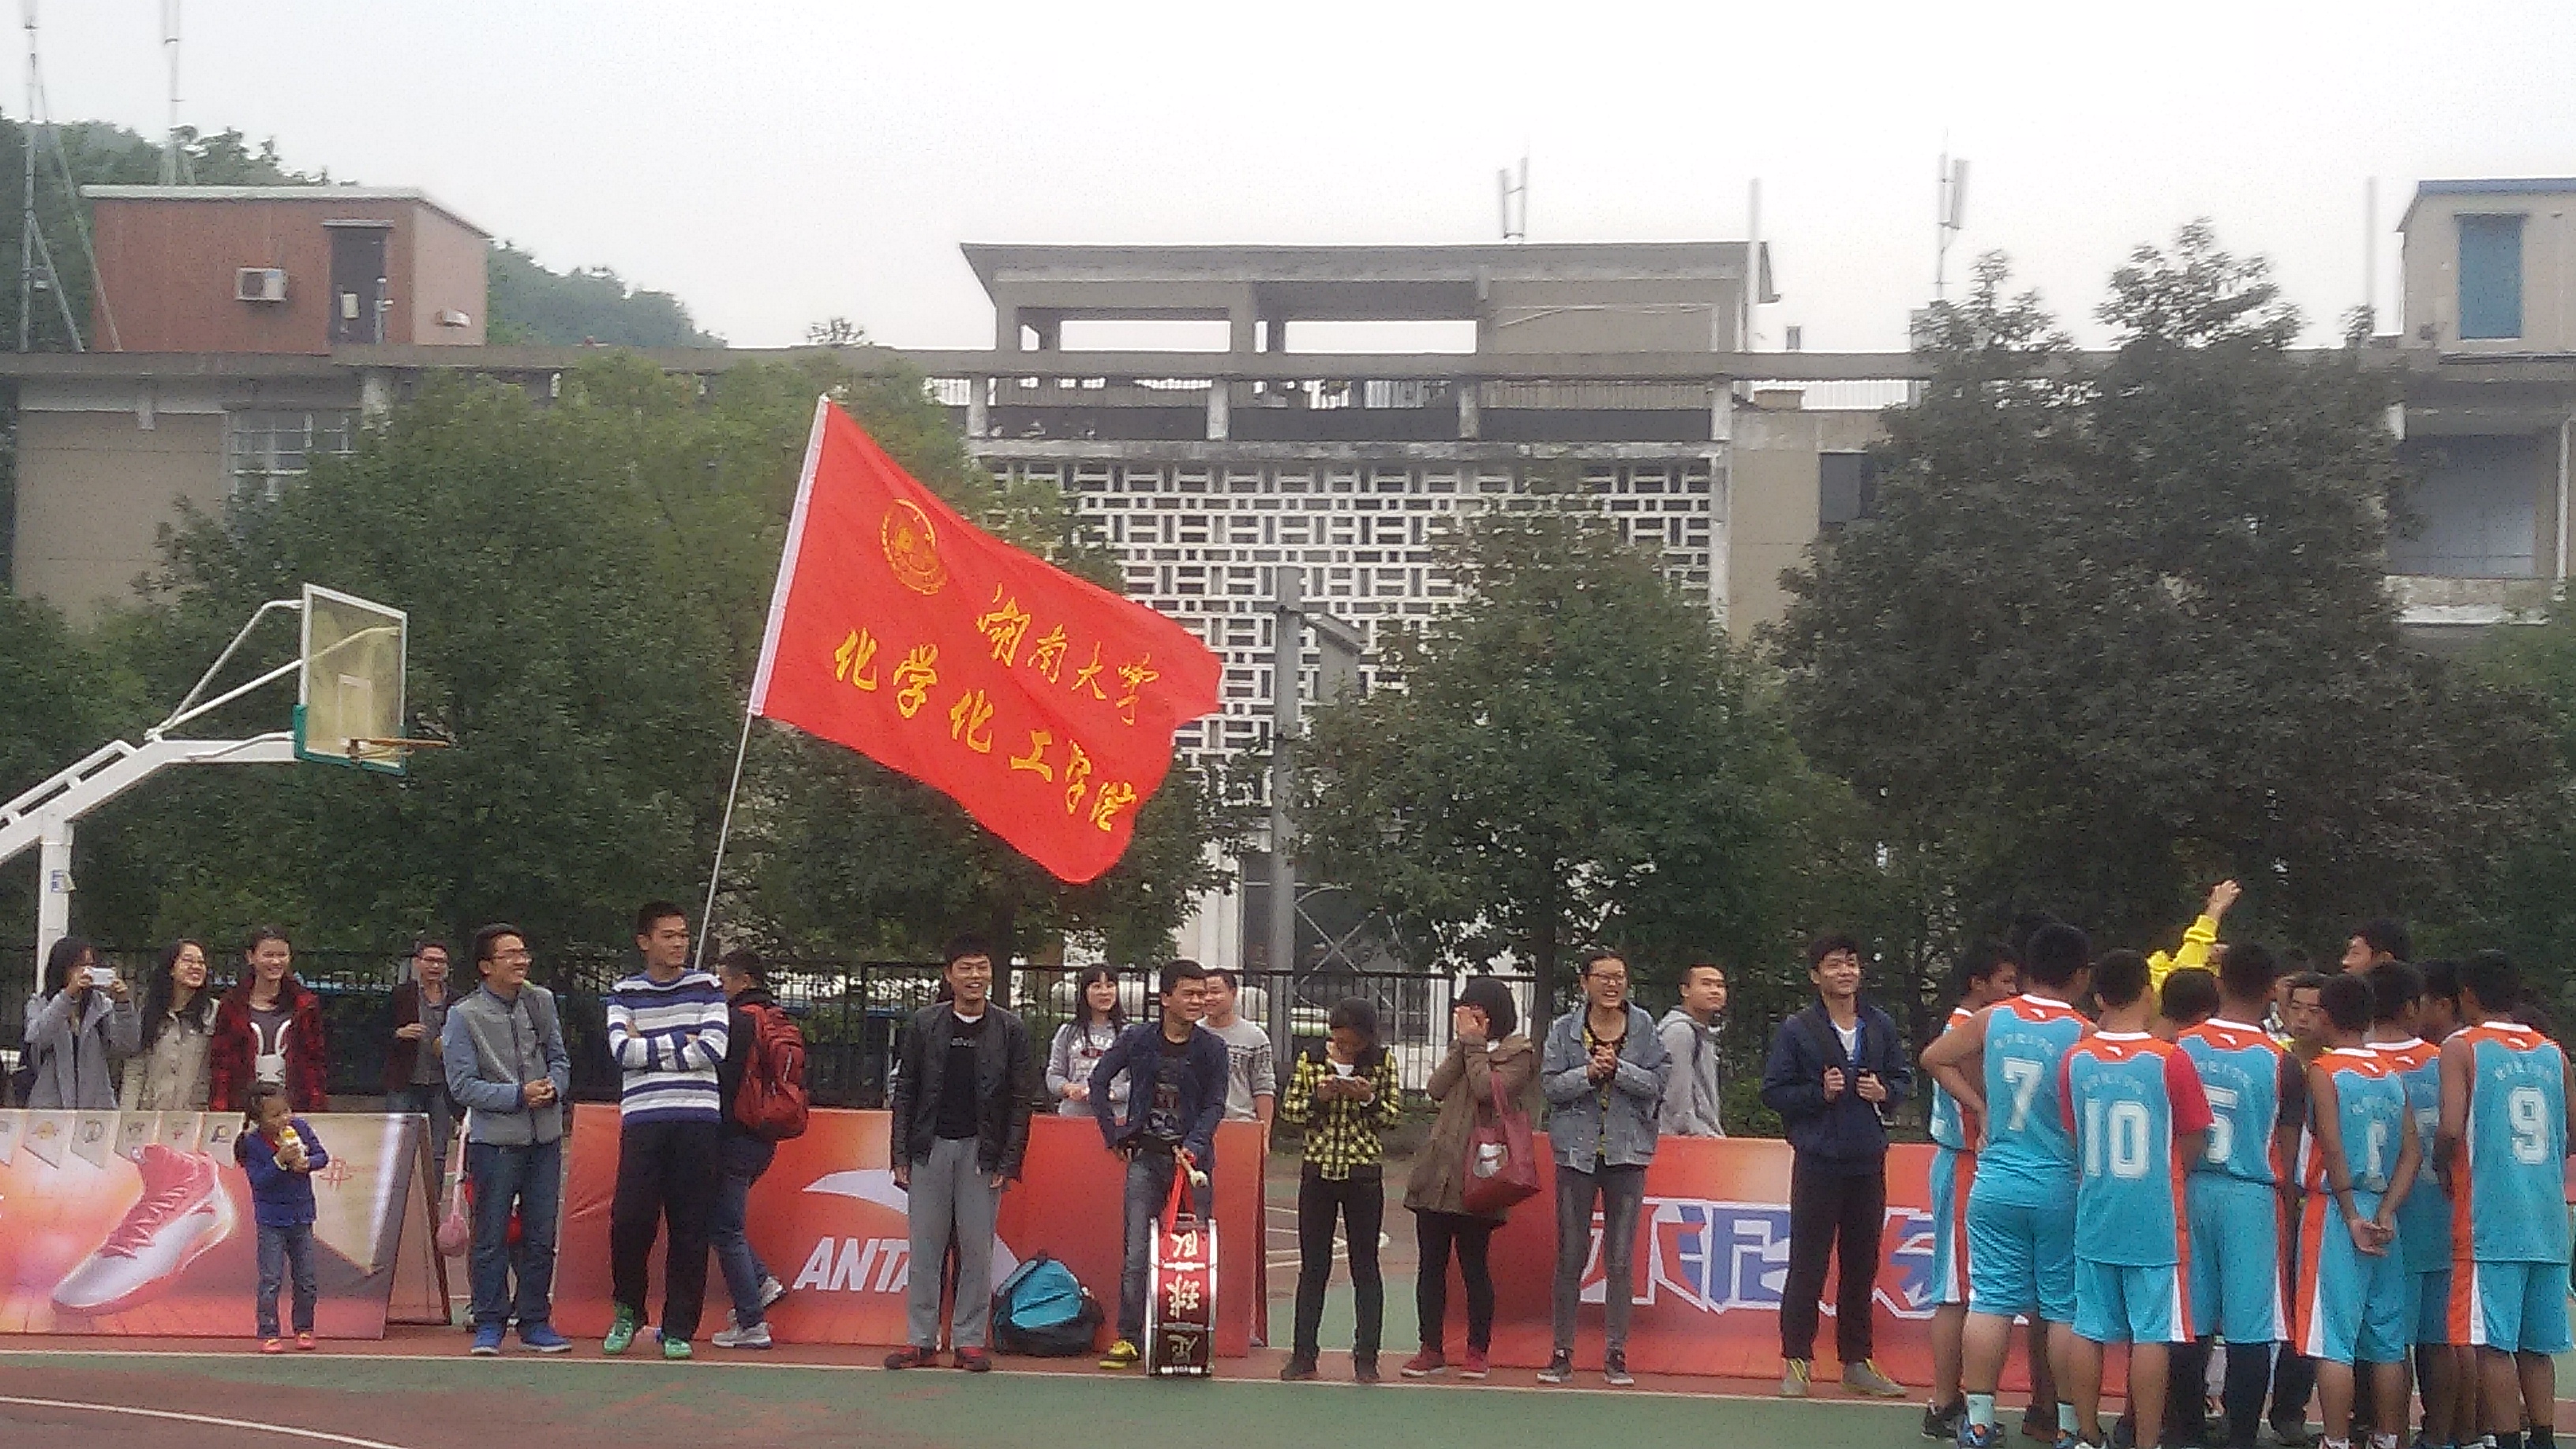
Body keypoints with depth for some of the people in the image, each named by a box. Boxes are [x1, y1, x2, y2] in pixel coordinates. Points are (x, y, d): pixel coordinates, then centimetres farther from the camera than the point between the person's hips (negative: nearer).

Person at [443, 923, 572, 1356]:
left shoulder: (542, 1002, 8)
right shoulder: (464, 1016, -6)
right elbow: (462, 1085, -9)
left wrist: (553, 1087, -7)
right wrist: (518, 1096, -16)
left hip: (545, 1139, 4)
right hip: (494, 1139, -4)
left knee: (541, 1237, 9)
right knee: (491, 1238, 1)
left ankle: (535, 1321, 18)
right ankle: (489, 1324, 10)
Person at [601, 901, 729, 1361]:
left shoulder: (707, 988, 9)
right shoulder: (624, 994, 11)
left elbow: (713, 1051, -5)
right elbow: (622, 1051, -6)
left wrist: (647, 1048, -4)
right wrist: (680, 1040, -5)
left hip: (697, 1120, 0)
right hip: (642, 1120, 0)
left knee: (690, 1228, -1)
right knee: (630, 1220, -6)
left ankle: (679, 1328, 8)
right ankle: (628, 1312, 17)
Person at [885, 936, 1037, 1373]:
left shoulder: (1009, 1030, 3)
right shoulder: (924, 1024, 5)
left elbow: (1022, 1099, 2)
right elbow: (905, 1091, 7)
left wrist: (1008, 1161, -4)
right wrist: (901, 1155, 1)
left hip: (982, 1152, -1)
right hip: (930, 1147, 1)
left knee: (978, 1250, 0)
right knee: (925, 1247, 2)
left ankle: (971, 1340, 7)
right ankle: (921, 1340, 8)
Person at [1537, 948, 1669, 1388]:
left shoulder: (1643, 1027, 3)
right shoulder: (1565, 1029, 3)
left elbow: (1656, 1082, -3)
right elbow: (1550, 1084, -3)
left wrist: (1618, 1070, -18)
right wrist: (1588, 1073, -17)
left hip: (1627, 1153, 0)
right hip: (1577, 1151, 0)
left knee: (1621, 1260, 3)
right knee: (1570, 1256, 2)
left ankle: (1616, 1355, 9)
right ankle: (1562, 1353, 9)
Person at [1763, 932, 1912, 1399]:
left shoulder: (1880, 1027, 8)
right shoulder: (1796, 1031, -3)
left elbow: (1905, 1078, 16)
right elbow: (1773, 1092, -3)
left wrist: (1885, 1092, -5)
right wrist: (1820, 1093, -15)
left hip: (1869, 1162, 4)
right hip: (1817, 1162, -4)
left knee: (1862, 1265, 9)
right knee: (1807, 1265, -2)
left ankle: (1857, 1361, 17)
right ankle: (1797, 1360, 5)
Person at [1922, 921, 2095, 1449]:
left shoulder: (1992, 1020, 2)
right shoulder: (2084, 1033, -10)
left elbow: (1933, 1058, 12)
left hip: (1996, 1182, 3)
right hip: (2062, 1188, -3)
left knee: (1990, 1301, 5)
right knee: (2066, 1307, 5)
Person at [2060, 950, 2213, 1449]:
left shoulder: (2075, 1060, 1)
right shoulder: (2171, 1061, -11)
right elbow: (2195, 1145, -3)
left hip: (2094, 1216, 4)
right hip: (2154, 1220, -4)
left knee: (2088, 1329, 9)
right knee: (2151, 1333, 0)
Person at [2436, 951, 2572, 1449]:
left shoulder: (2461, 1047, -4)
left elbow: (2451, 1129, -16)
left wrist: (2442, 1166, 3)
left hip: (2489, 1220, -6)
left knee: (2493, 1343, -4)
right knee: (2535, 1345, 12)